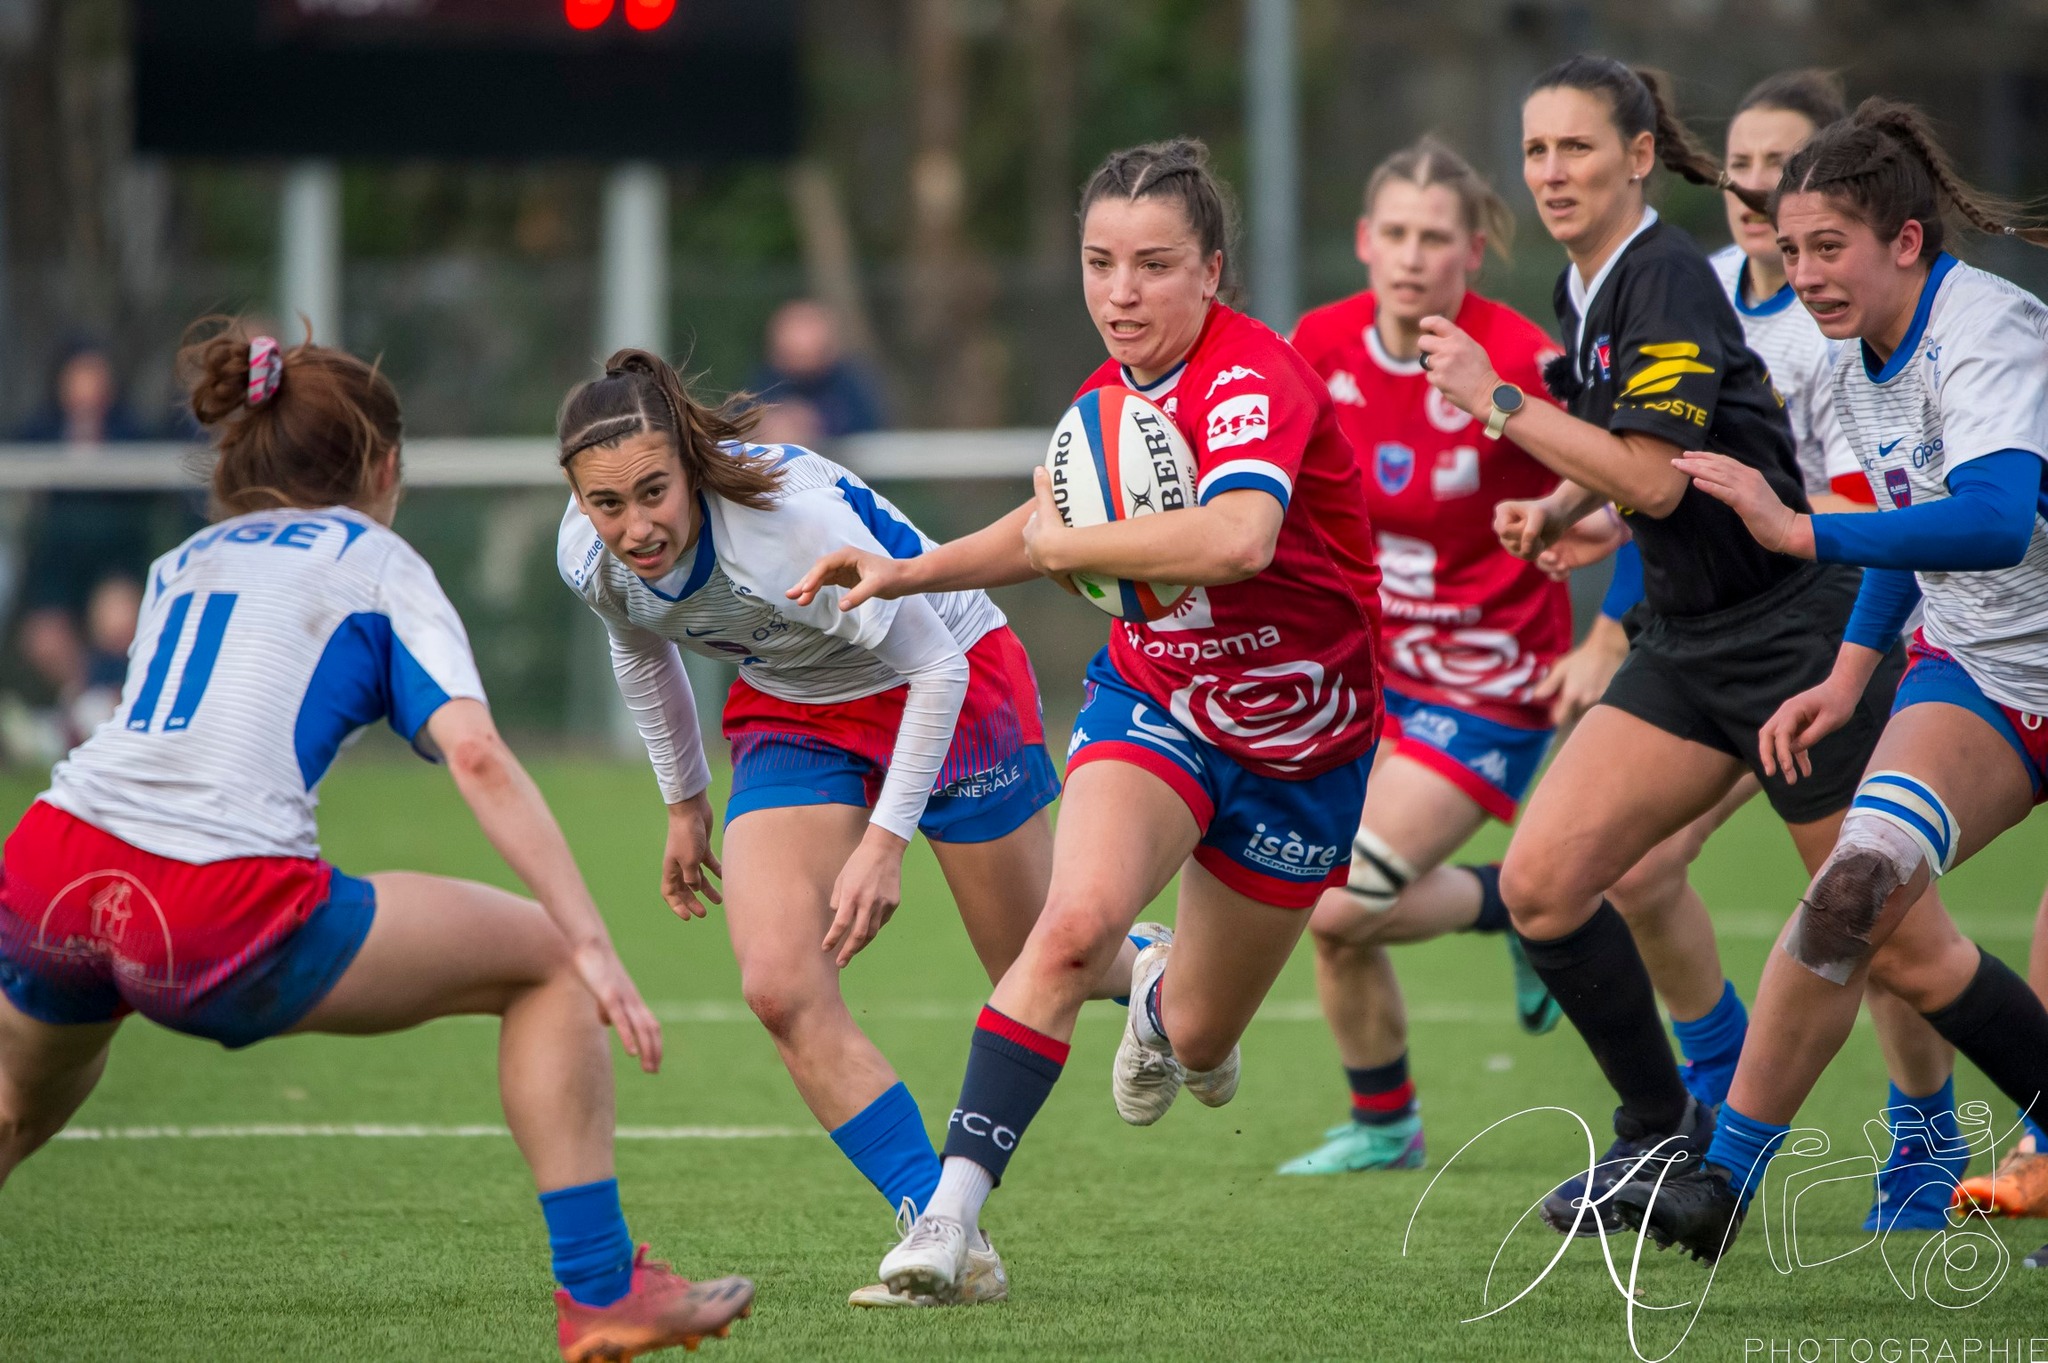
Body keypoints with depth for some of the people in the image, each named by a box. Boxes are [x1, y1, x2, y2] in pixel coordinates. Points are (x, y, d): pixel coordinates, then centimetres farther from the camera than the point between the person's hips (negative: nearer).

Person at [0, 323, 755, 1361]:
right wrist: (591, 945, -5)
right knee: (544, 958, 10)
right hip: (218, 908, -6)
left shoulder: (179, 564, 28)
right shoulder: (378, 561, 12)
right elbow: (477, 757, -2)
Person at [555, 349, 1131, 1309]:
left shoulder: (793, 518, -39)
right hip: (793, 715, 5)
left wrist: (886, 842, -30)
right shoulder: (591, 560, -20)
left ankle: (1141, 973, 51)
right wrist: (684, 805, 15)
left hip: (948, 678, -5)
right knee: (781, 989, -17)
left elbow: (934, 668, -27)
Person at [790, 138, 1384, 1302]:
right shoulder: (1114, 391, -5)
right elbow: (1057, 523, 17)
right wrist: (910, 573, 5)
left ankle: (1170, 999, 53)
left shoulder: (1255, 379, -28)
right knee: (1077, 921, -28)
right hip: (1154, 698, 3)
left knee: (1198, 1040, 12)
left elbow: (1238, 537, -49)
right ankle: (951, 1213, -26)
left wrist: (1064, 546, -36)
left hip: (1301, 737, -3)